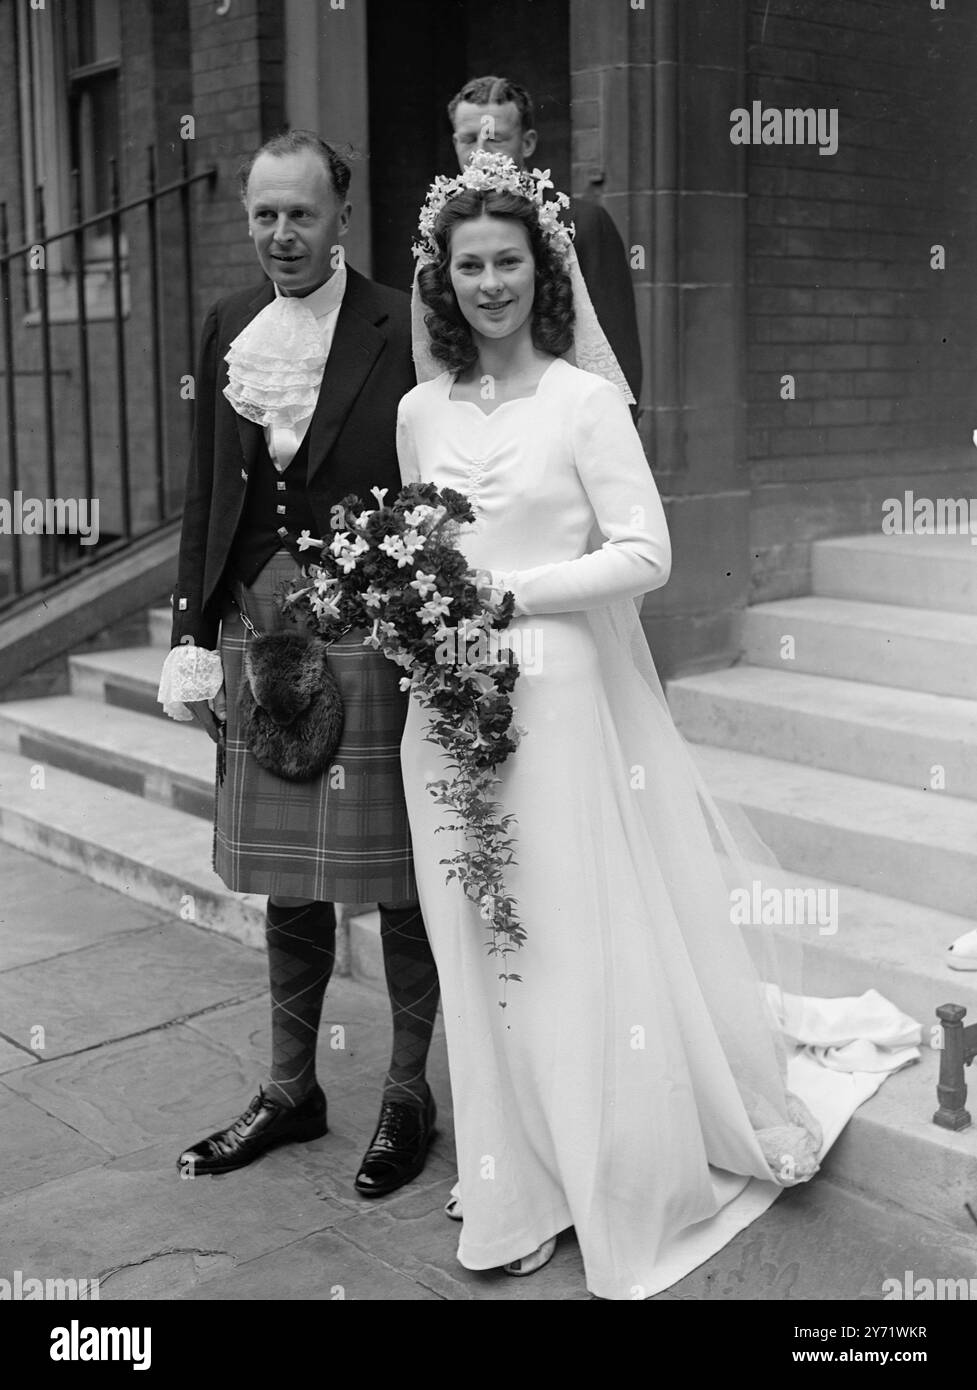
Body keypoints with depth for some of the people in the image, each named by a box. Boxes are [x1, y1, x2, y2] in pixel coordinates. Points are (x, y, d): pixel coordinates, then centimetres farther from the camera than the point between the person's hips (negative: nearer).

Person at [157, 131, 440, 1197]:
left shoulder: (400, 329, -7)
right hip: (257, 624, 5)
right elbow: (206, 490, 11)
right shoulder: (228, 327, 9)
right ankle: (290, 1089, 33)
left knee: (399, 874, 7)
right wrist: (192, 635, 7)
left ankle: (408, 1095, 25)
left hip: (373, 629, -5)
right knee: (284, 877, 16)